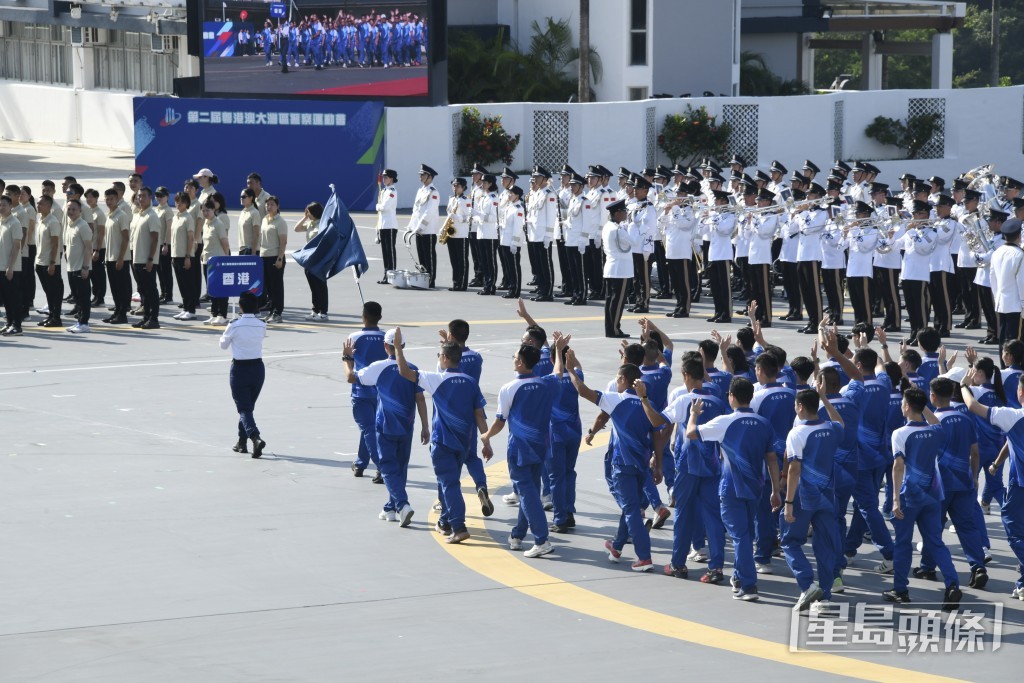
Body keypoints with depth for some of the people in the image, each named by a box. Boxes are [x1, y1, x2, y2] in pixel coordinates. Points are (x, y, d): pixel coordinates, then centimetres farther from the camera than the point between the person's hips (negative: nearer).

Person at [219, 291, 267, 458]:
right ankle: (242, 442, 27)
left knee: (244, 409, -3)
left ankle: (255, 437, -26)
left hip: (239, 369, -4)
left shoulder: (234, 325, -13)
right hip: (258, 368, 4)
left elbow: (223, 344, 1)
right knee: (248, 407, 20)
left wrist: (225, 334, 21)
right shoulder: (262, 325, -4)